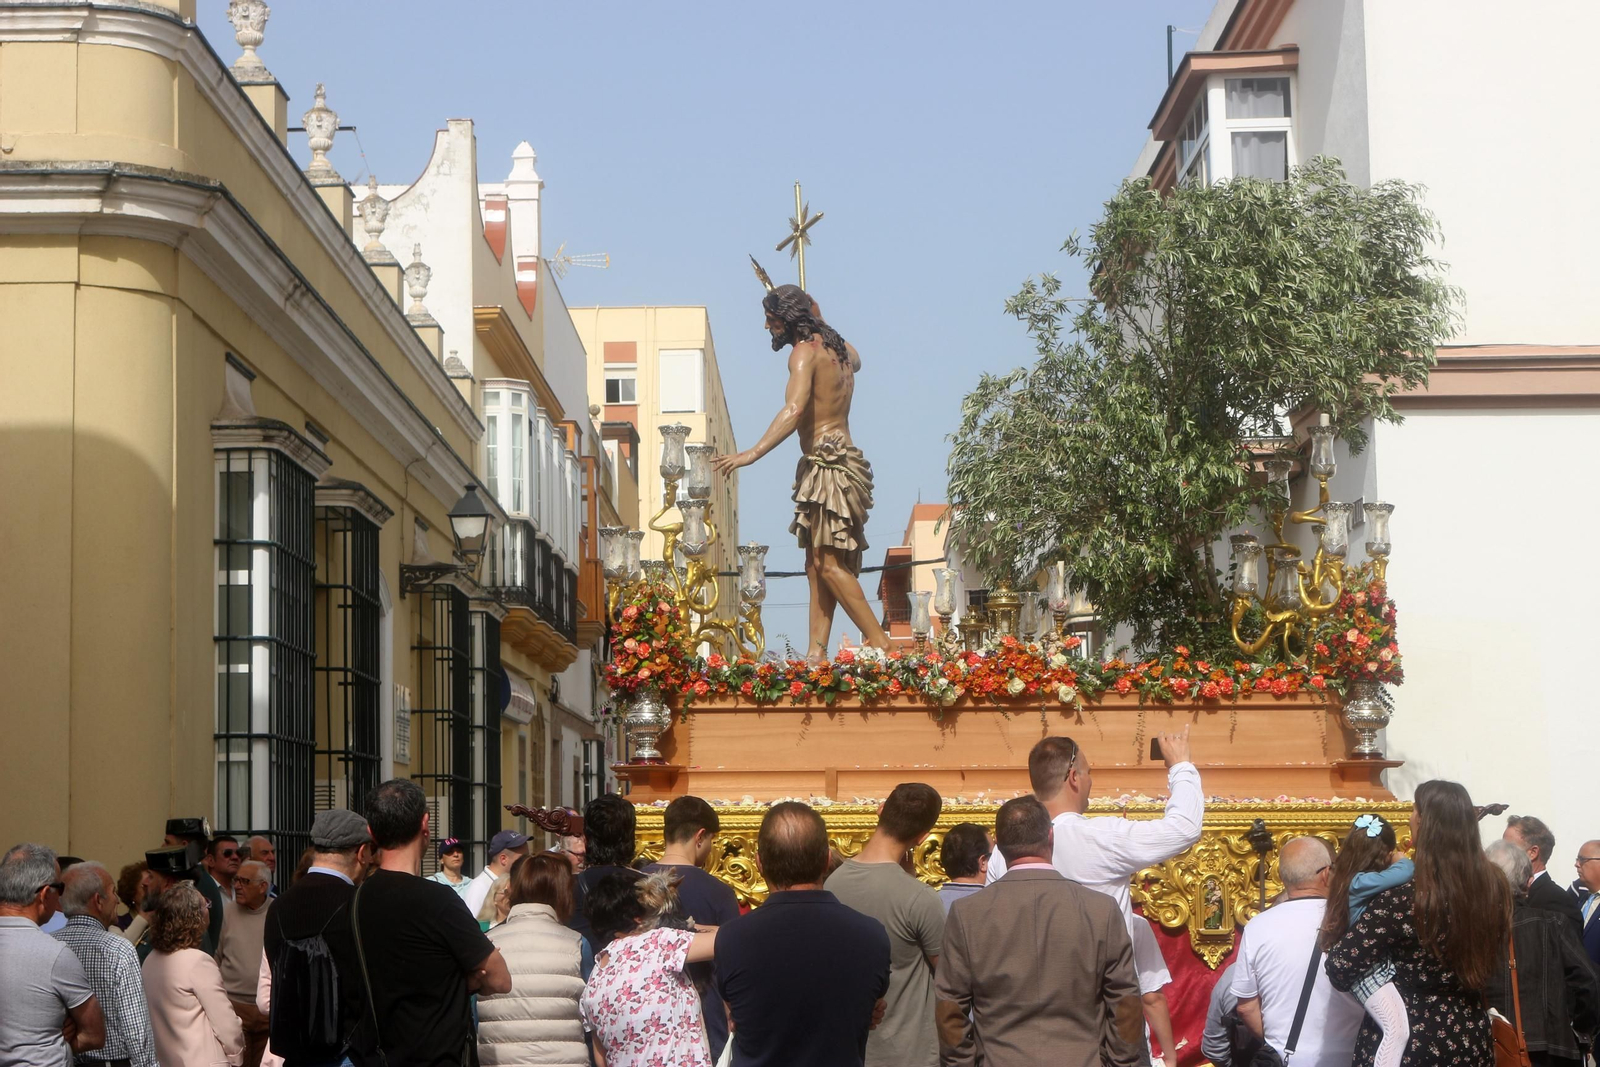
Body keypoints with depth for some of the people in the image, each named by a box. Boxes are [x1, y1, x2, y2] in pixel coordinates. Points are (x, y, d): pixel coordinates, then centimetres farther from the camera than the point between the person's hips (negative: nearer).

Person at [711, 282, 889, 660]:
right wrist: (818, 324, 37)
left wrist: (753, 453, -33)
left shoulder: (805, 352, -11)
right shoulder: (840, 349, 16)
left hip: (827, 463, -10)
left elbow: (794, 410, -26)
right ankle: (817, 651, 1)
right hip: (838, 459, 10)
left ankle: (879, 642, -13)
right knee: (818, 564, 6)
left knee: (828, 563, -11)